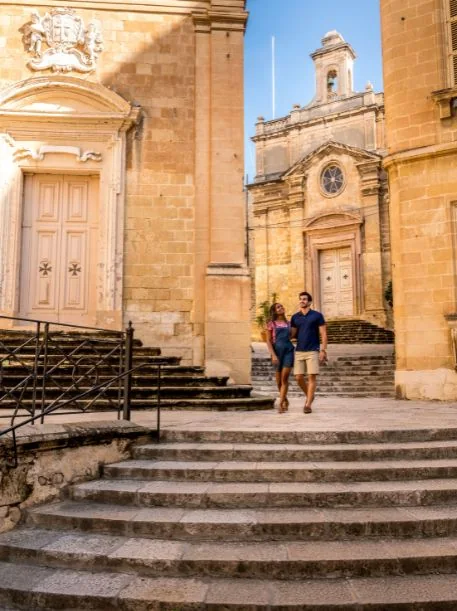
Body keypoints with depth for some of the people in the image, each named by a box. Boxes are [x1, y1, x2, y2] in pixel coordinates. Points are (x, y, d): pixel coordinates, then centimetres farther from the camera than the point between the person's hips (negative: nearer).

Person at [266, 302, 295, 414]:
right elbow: (268, 341, -2)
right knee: (279, 379, 8)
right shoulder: (271, 324, 4)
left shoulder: (288, 323, 13)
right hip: (277, 351, -1)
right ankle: (285, 400, 30)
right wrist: (273, 355, -10)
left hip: (289, 350, 1)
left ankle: (280, 404, -10)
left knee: (285, 378, -11)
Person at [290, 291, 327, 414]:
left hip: (313, 351, -3)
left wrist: (323, 351, -9)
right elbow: (292, 335, 12)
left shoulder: (317, 315, 0)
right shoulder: (295, 317, 10)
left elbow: (323, 334, -1)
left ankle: (308, 404, -1)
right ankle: (309, 396, 26)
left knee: (311, 377, -6)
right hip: (299, 351, 4)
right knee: (299, 378, 1)